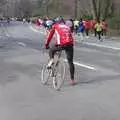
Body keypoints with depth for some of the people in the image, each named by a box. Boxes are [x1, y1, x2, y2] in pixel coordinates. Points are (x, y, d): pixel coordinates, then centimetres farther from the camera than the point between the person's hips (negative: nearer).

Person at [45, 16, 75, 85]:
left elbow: (50, 36, 20)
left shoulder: (55, 26, 19)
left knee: (51, 50, 28)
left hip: (61, 44, -3)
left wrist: (46, 45, 30)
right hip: (70, 44, 3)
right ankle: (72, 80, 13)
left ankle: (51, 60, 0)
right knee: (70, 62, 11)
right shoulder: (67, 27, 30)